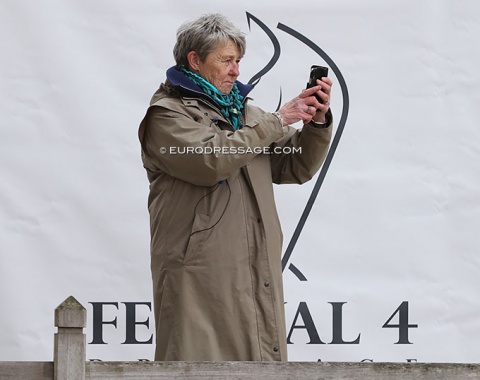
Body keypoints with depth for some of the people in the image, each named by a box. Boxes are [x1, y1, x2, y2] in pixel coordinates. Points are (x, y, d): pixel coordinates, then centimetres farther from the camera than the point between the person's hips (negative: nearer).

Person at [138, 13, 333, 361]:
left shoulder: (244, 111, 22)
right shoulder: (167, 115, 1)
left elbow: (297, 168, 20)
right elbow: (211, 158, -17)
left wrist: (318, 122, 2)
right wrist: (276, 122, -11)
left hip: (258, 278, 7)